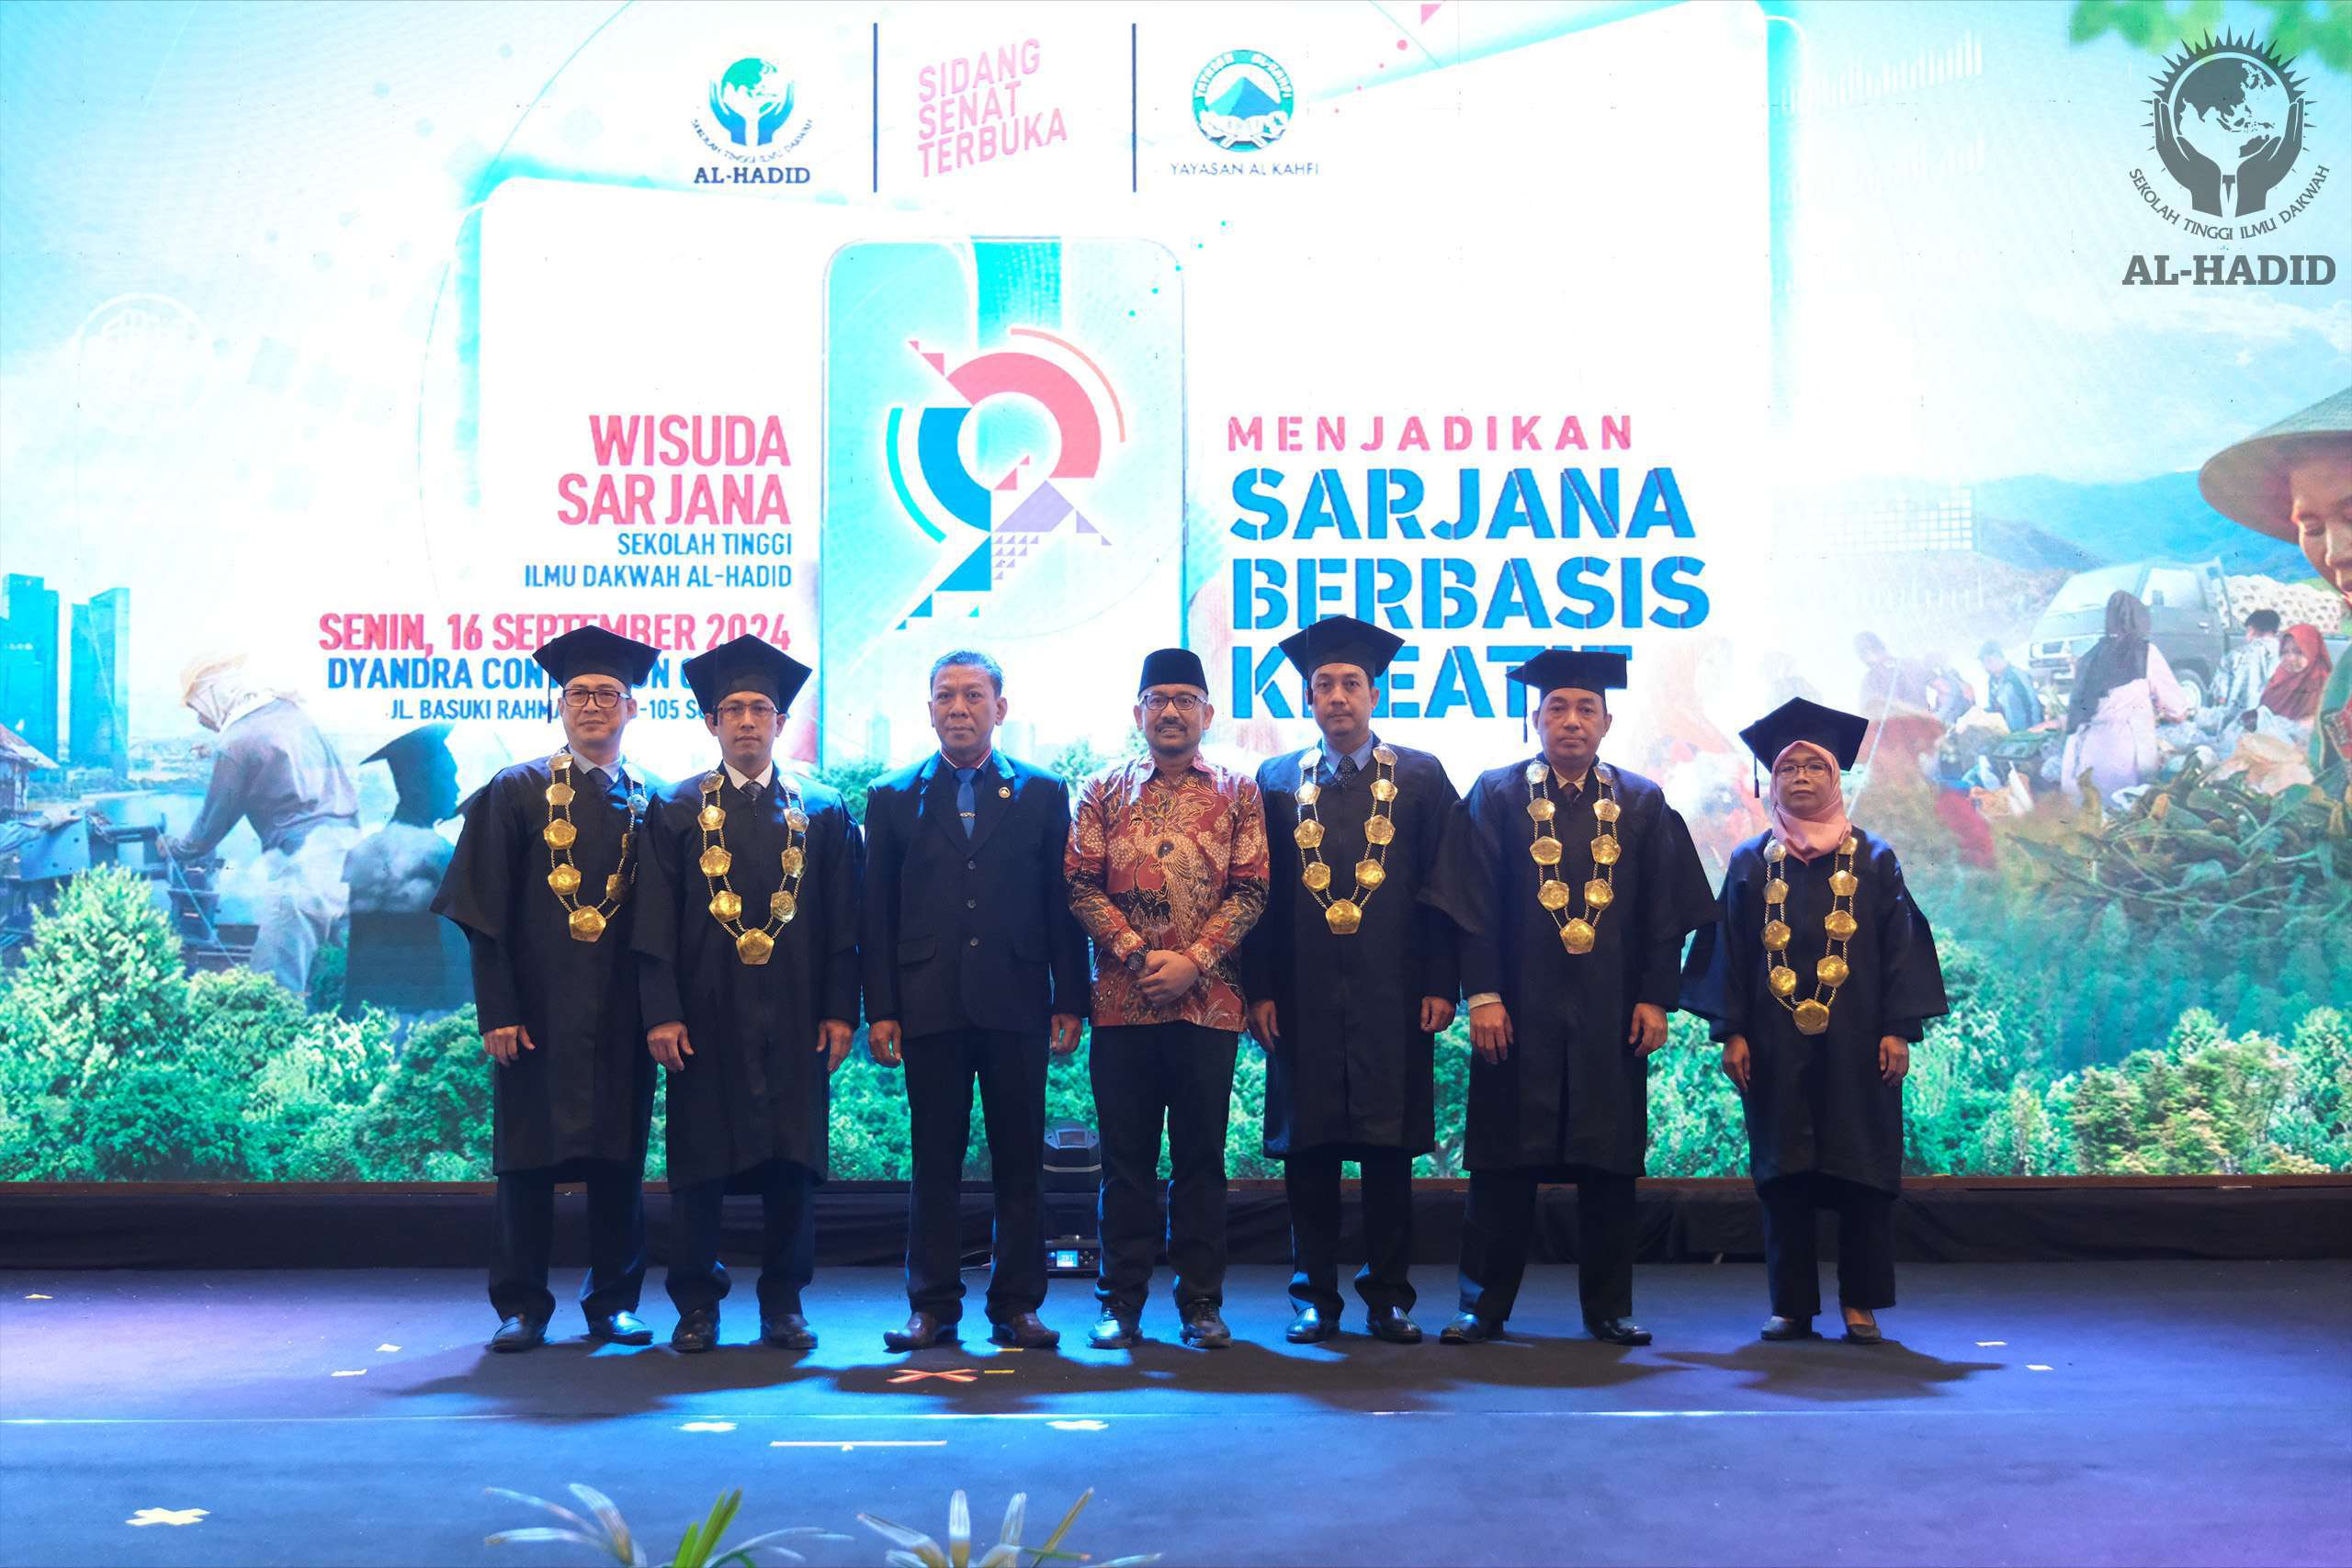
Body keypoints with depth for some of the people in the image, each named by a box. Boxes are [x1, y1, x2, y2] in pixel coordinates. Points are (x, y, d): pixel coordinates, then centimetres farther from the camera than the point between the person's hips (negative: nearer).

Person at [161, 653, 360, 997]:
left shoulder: (236, 743, -7)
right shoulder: (289, 710, 14)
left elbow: (210, 829, 4)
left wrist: (172, 846, 24)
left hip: (304, 863, -9)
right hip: (347, 846, 9)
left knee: (272, 987, -6)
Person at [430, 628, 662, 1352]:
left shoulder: (651, 805, 9)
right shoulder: (515, 793, 3)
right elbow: (485, 913, -2)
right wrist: (496, 1010, -10)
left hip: (621, 1014, 2)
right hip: (537, 1011, -2)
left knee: (619, 1157, 5)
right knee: (530, 1156, 2)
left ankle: (612, 1302, 16)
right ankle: (521, 1307, 12)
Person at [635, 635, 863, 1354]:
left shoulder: (823, 813, 9)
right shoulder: (676, 810, 7)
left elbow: (843, 924, 7)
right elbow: (655, 922, 2)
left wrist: (840, 1012, -1)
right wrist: (661, 1013, -6)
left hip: (793, 1022, 1)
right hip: (705, 1018, -1)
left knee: (791, 1164, 4)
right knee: (699, 1166, 2)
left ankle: (784, 1306, 13)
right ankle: (696, 1307, 12)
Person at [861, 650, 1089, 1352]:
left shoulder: (1043, 793, 8)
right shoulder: (893, 798, 9)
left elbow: (1063, 904, 6)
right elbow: (877, 915, 6)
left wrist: (1069, 1001, 0)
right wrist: (880, 1009, -1)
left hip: (1015, 1004, 0)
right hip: (930, 1005, 0)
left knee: (1020, 1162, 3)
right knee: (934, 1162, 4)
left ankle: (1016, 1305, 11)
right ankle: (933, 1306, 11)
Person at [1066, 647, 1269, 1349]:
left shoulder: (1238, 793, 7)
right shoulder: (1104, 792, 8)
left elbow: (1250, 891, 0)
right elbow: (1080, 885, 1)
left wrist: (1193, 961, -11)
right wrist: (1138, 953, -11)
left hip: (1207, 1002, 0)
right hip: (1121, 1003, 0)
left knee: (1201, 1158, 6)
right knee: (1126, 1157, 5)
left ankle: (1201, 1301, 13)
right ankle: (1122, 1301, 12)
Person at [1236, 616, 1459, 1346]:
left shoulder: (1421, 777, 7)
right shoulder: (1277, 782, 10)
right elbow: (1260, 894, 8)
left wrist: (1440, 984, -3)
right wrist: (1259, 989, 0)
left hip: (1392, 997, -1)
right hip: (1304, 1000, 1)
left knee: (1389, 1150, 2)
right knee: (1308, 1149, 3)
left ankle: (1387, 1298, 11)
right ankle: (1315, 1297, 12)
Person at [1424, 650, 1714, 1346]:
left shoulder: (1643, 805, 8)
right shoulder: (1495, 795, 3)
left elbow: (1666, 914, 7)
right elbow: (1471, 907, -1)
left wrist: (1655, 998, -2)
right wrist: (1482, 995, -9)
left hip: (1611, 1015, 2)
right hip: (1519, 1010, -1)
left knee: (1609, 1162, 5)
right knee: (1506, 1161, 3)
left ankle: (1608, 1307, 15)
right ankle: (1484, 1306, 11)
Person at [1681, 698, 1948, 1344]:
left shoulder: (1874, 860, 6)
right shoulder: (1751, 862, 8)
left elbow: (1900, 945, 3)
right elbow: (1729, 950, 7)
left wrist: (1899, 1030, -5)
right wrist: (1731, 1033, -1)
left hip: (1856, 1044, -1)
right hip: (1776, 1046, 1)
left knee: (1863, 1171, 0)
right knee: (1783, 1172, 2)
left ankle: (1860, 1303, 9)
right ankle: (1791, 1304, 9)